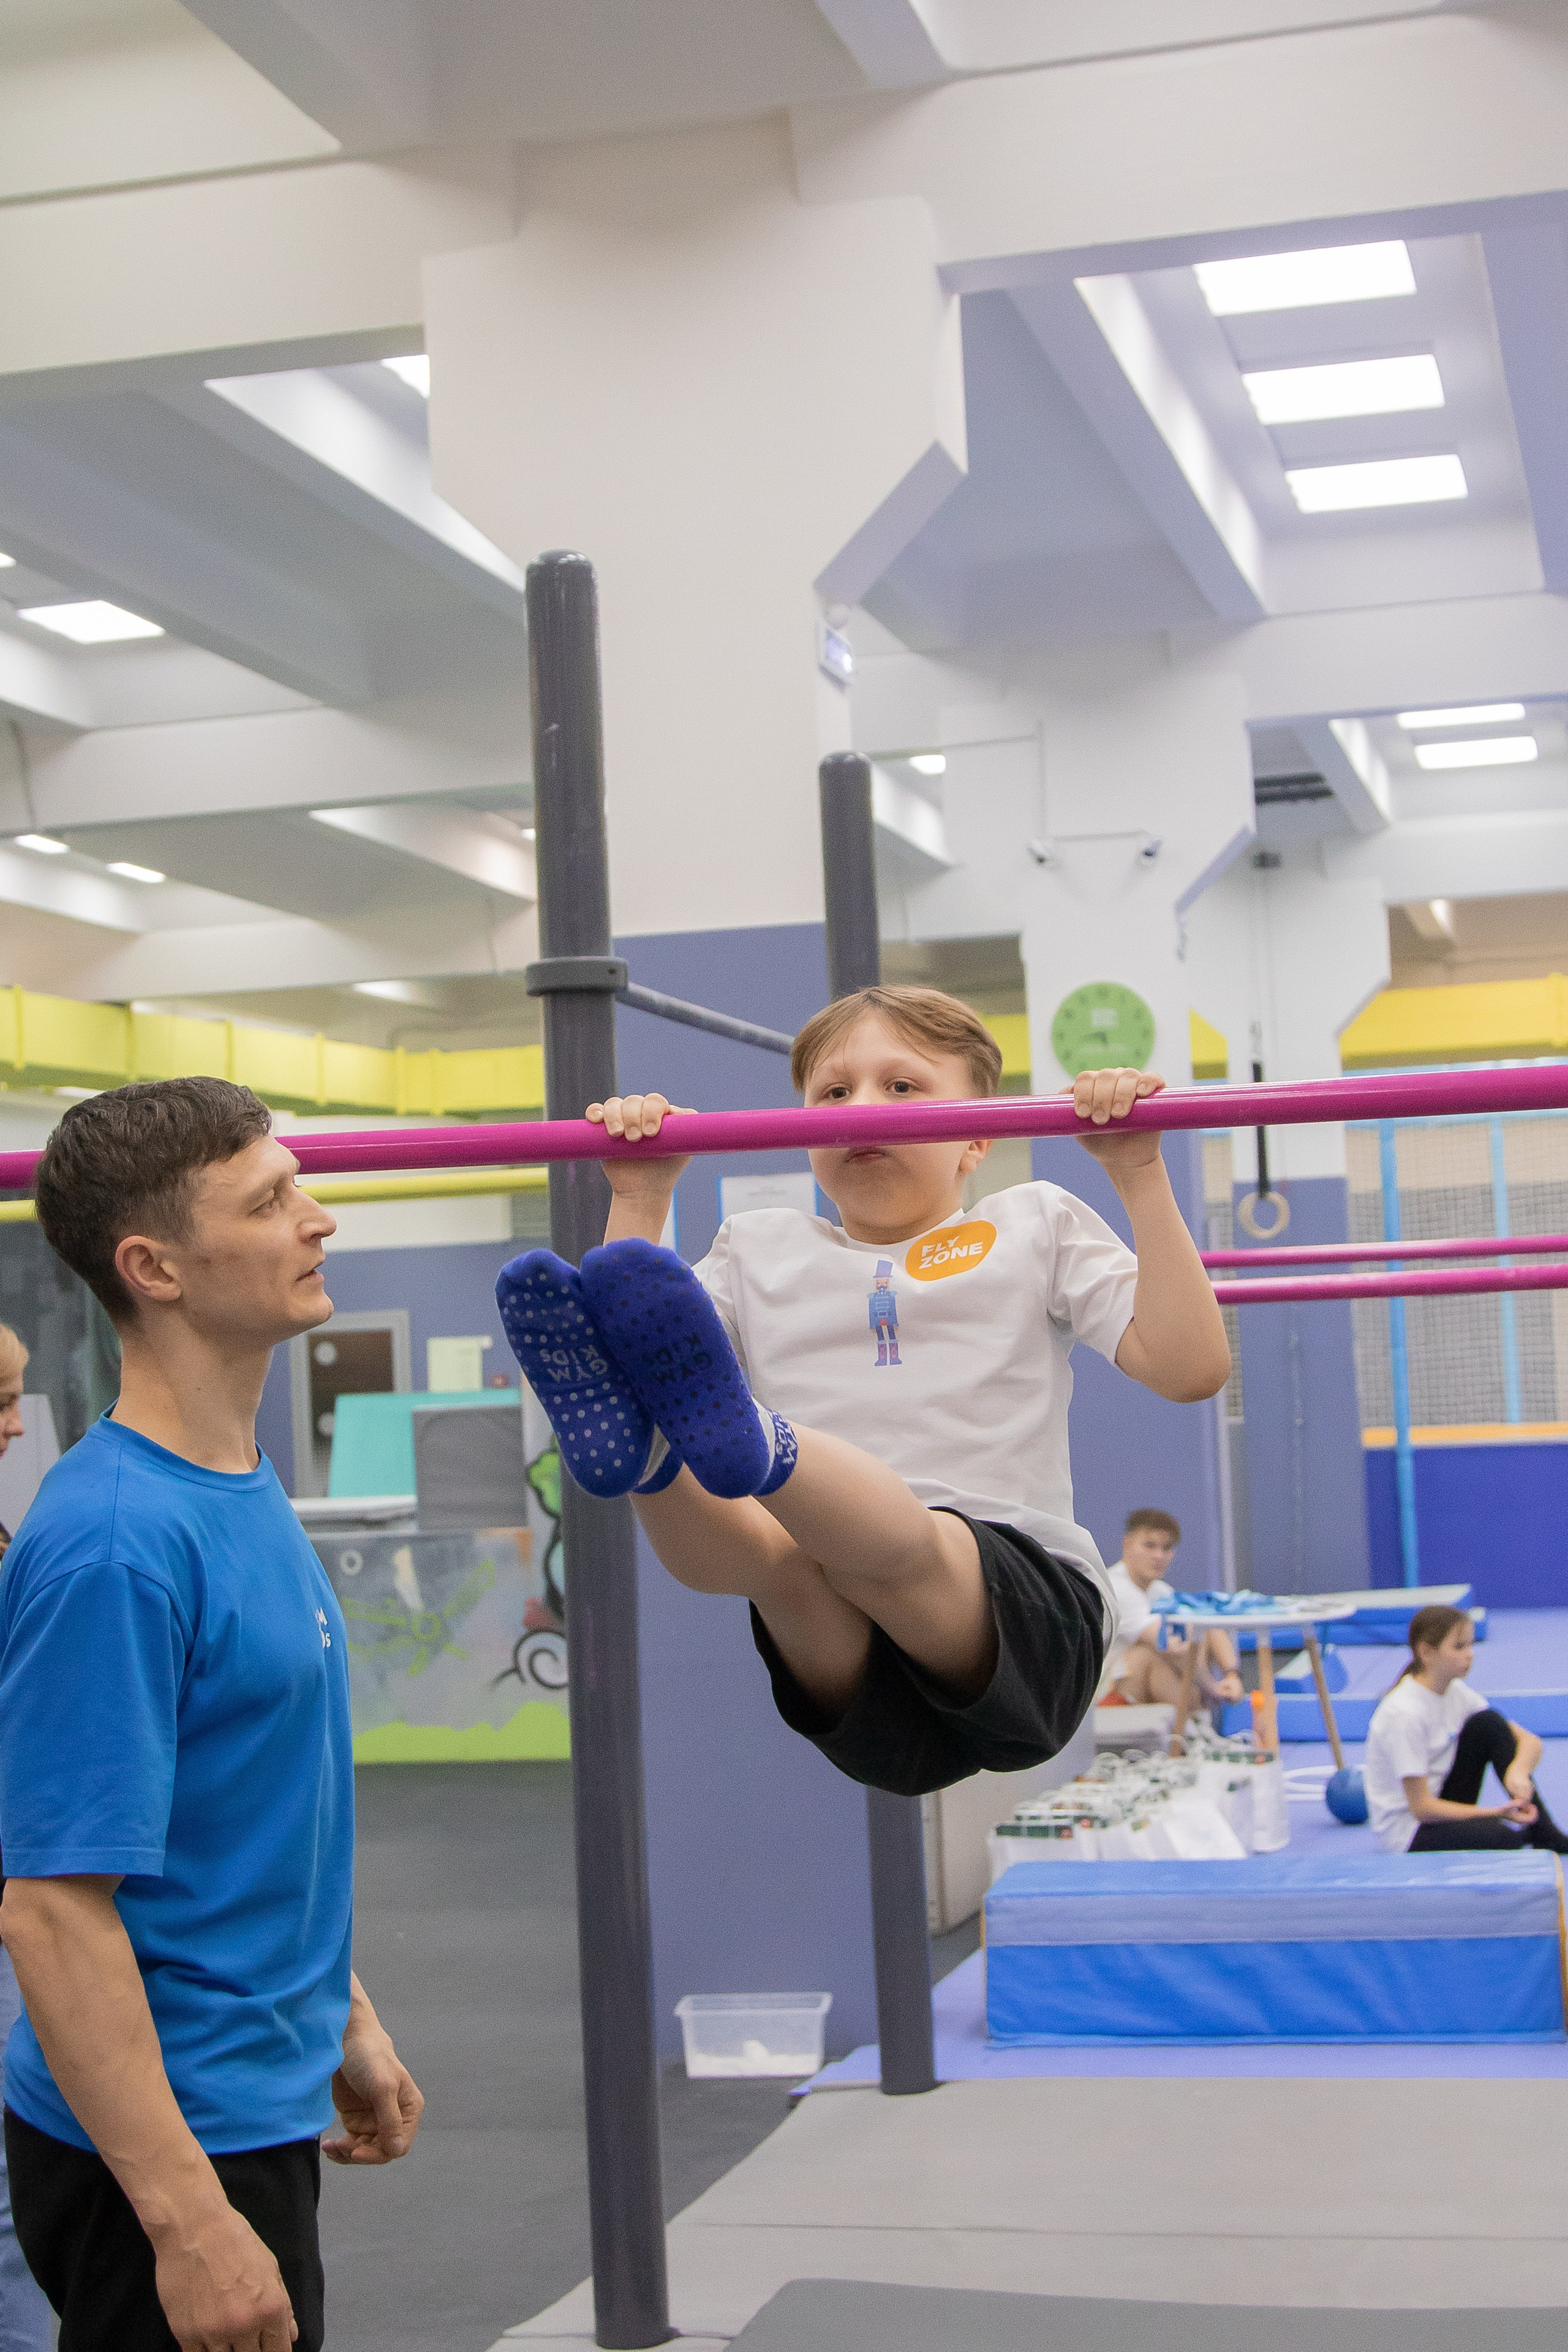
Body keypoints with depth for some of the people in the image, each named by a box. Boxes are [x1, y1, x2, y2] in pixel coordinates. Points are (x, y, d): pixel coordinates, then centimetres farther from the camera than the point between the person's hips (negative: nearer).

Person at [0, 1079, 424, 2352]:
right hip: (160, 2144, -9)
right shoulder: (112, 1541, -23)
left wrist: (347, 2022, 19)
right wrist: (186, 2219, -26)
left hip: (256, 2107, 9)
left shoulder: (248, 1486, 6)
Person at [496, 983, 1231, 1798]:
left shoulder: (1033, 1226, 20)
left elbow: (1190, 1365, 8)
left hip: (1024, 1613, -2)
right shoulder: (761, 1249, 26)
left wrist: (1140, 1174, 3)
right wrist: (640, 1199, 13)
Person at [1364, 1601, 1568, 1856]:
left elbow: (1530, 1741, 2)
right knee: (1503, 1840, -35)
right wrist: (1496, 1813, -25)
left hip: (1439, 1806, 8)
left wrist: (1519, 1772, -22)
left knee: (1489, 1723, -9)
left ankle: (1546, 1835, -6)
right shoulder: (1403, 1713, -24)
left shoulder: (1455, 1693, 0)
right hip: (1406, 1837, -8)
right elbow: (1421, 1808, -23)